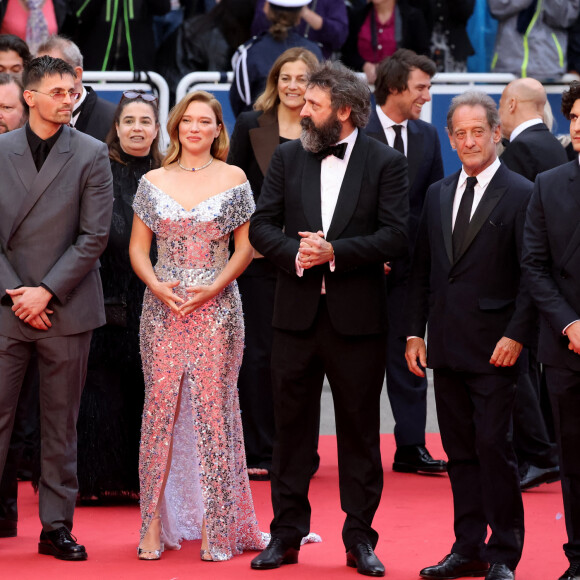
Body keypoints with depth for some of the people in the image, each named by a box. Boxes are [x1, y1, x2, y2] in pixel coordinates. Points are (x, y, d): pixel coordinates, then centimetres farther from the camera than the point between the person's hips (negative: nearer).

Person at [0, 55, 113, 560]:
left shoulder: (92, 155, 1)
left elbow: (94, 235, -4)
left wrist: (46, 291, -10)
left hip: (66, 308, 0)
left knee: (61, 423, 6)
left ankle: (57, 527, 12)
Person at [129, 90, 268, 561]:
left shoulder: (233, 180, 4)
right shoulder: (153, 182, 8)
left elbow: (244, 248, 3)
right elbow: (138, 248, 9)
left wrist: (214, 287, -11)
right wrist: (156, 285, -9)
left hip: (216, 307, -1)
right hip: (162, 307, 2)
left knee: (214, 407, -3)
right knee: (160, 406, -1)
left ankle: (216, 527, 3)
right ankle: (156, 523, 4)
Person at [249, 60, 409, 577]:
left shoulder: (386, 163, -2)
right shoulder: (288, 158, 8)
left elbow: (395, 236, -9)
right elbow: (261, 225, 5)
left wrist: (334, 252, -18)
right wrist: (295, 253, -14)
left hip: (357, 317, -3)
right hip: (297, 314, 3)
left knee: (359, 430, 5)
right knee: (292, 427, 7)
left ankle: (360, 539, 13)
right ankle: (287, 534, 15)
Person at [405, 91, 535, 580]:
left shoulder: (521, 195, -4)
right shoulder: (437, 195, 13)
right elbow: (421, 270, 16)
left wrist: (516, 335, -14)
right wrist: (415, 332, 9)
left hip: (494, 349, -6)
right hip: (447, 346, 6)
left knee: (494, 447, -6)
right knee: (460, 450, 9)